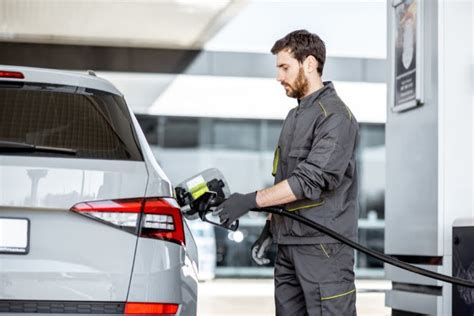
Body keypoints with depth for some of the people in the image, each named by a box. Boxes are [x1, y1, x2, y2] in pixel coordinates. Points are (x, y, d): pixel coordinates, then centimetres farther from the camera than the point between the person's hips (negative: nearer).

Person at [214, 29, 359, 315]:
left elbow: (310, 181, -21)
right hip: (288, 245, 9)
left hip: (323, 246, -9)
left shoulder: (336, 117, -11)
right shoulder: (294, 116, 19)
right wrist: (270, 228, 17)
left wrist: (251, 201, -21)